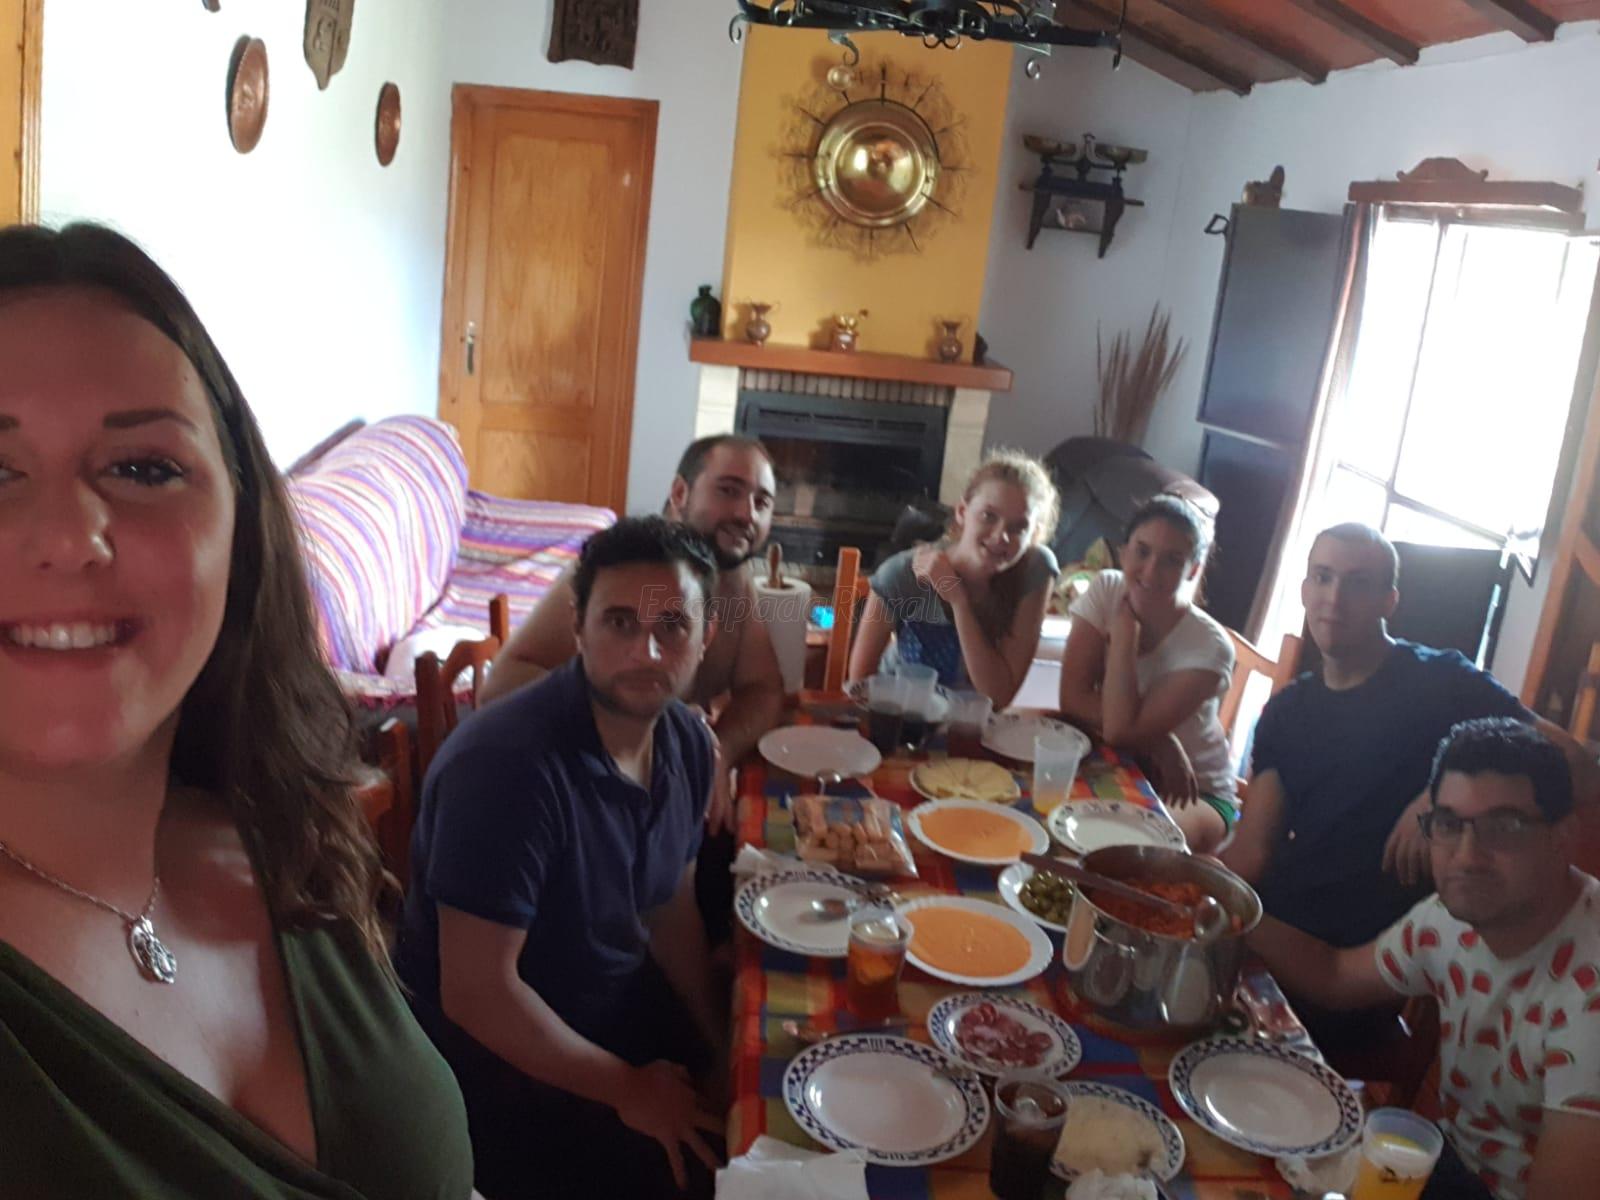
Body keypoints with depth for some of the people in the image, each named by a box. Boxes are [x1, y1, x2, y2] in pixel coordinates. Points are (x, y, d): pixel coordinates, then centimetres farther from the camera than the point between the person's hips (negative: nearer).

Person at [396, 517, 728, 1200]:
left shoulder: (687, 742, -5)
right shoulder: (507, 764, -29)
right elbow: (476, 992, -26)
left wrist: (719, 1043, 1)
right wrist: (626, 1089, -16)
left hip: (622, 1010, 7)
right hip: (507, 1053, -7)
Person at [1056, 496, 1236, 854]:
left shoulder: (1210, 646, -21)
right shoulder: (1105, 590, -9)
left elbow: (1121, 730, -27)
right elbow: (1072, 698, -15)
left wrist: (1125, 630, -23)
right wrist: (1156, 742, -23)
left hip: (1191, 790, -3)